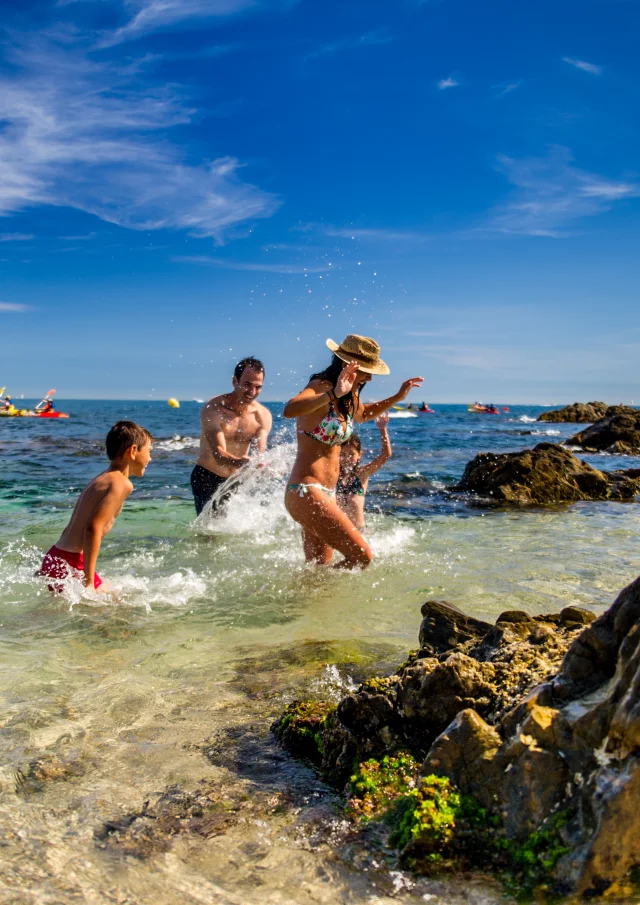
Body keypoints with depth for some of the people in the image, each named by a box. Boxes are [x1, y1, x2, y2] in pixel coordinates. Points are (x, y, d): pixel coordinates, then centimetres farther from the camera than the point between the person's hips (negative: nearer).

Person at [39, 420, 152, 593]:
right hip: (69, 564, -9)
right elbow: (93, 529, -24)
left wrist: (48, 569, 22)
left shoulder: (103, 480, 17)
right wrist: (89, 582, -22)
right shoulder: (122, 483, -13)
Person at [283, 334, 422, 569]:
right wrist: (333, 394, -48)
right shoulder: (321, 387, -14)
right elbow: (289, 410, -36)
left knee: (317, 570, 14)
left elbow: (363, 415, 38)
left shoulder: (349, 399, 13)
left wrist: (397, 397, 26)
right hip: (306, 492, -10)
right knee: (361, 556, -12)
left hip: (327, 494, 10)